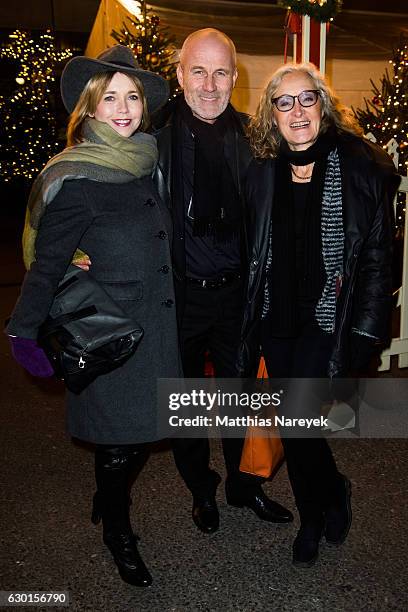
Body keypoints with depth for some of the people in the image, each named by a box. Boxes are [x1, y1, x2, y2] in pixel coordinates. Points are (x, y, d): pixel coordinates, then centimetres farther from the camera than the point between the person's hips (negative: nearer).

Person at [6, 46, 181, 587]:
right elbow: (47, 263, -12)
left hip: (156, 327, 7)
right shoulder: (76, 179, -15)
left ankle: (108, 498, 46)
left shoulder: (145, 166, 6)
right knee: (120, 440, 9)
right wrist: (24, 331, -8)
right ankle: (117, 531, 36)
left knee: (142, 431, 16)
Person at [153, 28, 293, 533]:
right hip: (178, 294, -2)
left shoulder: (247, 137, 2)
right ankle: (201, 489, 39)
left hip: (236, 290, 3)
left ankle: (243, 484, 41)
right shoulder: (155, 134, -9)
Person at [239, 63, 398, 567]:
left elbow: (377, 255, -6)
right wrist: (248, 318, 6)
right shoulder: (262, 170, 4)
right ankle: (313, 515, 37)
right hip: (275, 317, 4)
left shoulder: (359, 166, -7)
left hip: (326, 318, -4)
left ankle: (330, 494, 25)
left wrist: (366, 330, -11)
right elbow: (252, 252, 9)